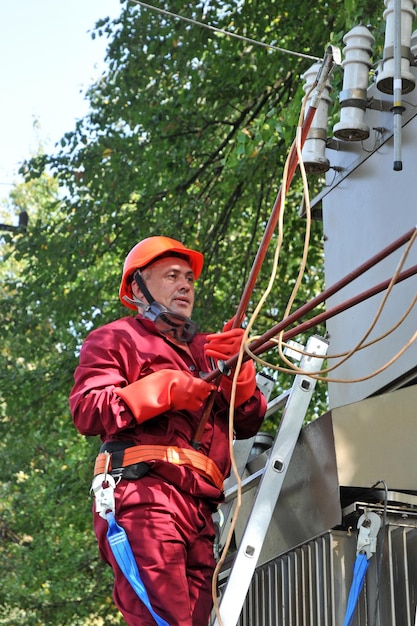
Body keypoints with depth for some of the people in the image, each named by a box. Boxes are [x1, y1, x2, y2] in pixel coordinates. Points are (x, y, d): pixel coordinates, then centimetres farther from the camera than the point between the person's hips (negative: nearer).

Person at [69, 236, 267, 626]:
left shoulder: (204, 350, 32)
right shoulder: (116, 338, 15)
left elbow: (248, 423, 21)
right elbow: (85, 411, -2)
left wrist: (238, 368, 2)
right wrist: (165, 390, -8)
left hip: (199, 507, 7)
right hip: (143, 496, -6)